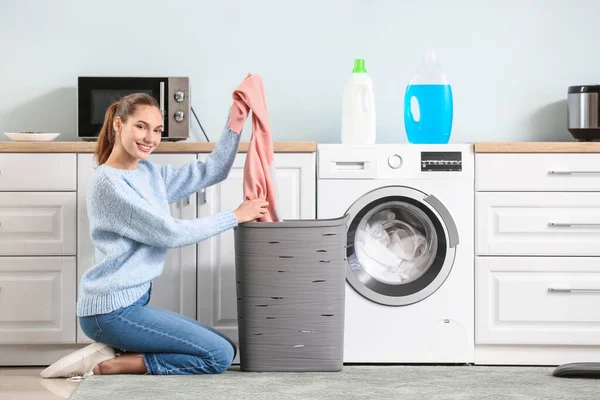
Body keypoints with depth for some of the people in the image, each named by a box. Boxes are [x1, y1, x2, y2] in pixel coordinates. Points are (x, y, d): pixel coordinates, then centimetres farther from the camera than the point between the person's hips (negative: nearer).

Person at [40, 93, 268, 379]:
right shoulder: (109, 183, -15)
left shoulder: (149, 173, 11)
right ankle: (106, 364, -8)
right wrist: (235, 216, -9)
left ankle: (112, 351, 4)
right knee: (220, 356, -11)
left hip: (131, 303, 10)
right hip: (111, 310, -10)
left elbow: (211, 172, 14)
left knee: (224, 347, 12)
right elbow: (170, 234, -16)